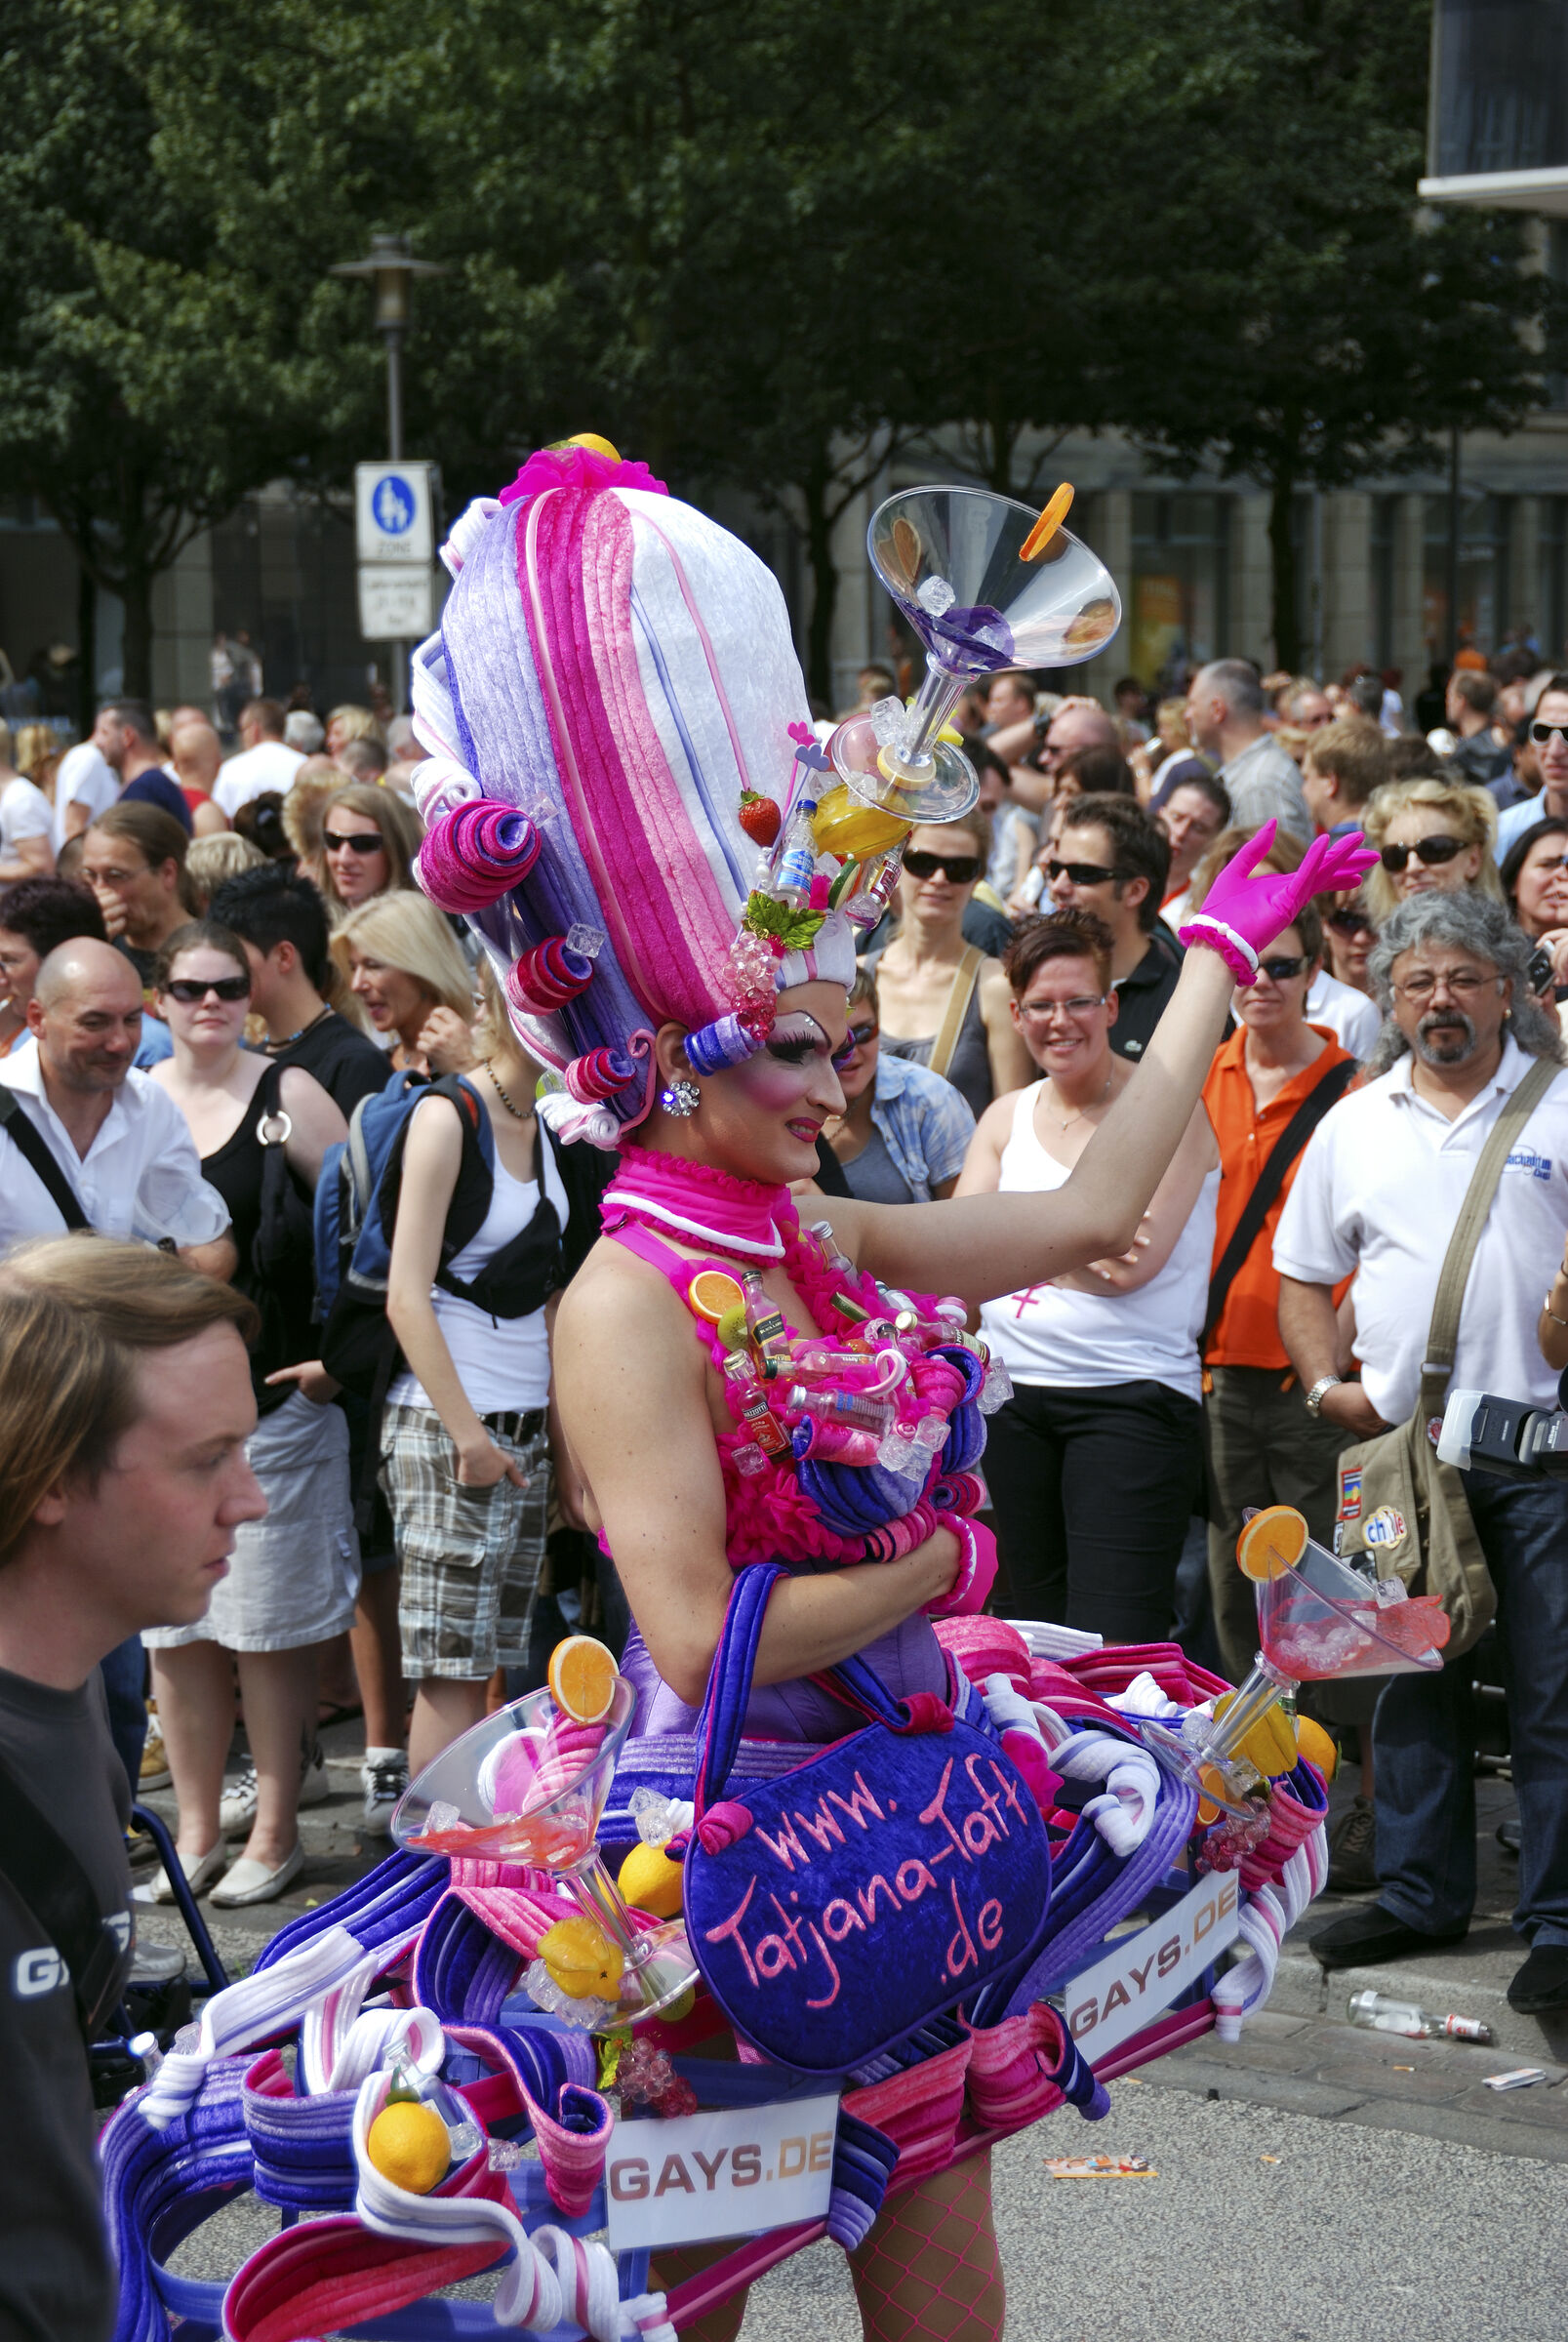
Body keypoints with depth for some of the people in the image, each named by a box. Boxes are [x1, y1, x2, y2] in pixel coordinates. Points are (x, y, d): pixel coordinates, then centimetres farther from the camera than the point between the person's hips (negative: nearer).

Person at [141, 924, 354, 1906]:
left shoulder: (288, 1096, -2)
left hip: (273, 1397, -3)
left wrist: (335, 1353, -6)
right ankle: (198, 1830, 17)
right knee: (174, 1625, 7)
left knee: (271, 1626, 1)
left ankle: (274, 1833, 10)